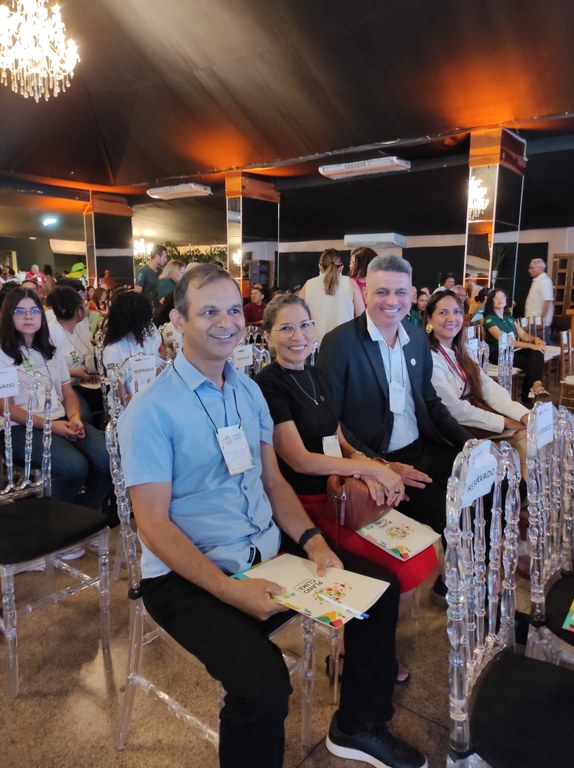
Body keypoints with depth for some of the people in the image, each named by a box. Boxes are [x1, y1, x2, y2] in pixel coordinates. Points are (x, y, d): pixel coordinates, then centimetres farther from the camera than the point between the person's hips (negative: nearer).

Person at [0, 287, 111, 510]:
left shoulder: (52, 351, 19)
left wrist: (75, 417, -7)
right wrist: (48, 425, -17)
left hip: (62, 421, 5)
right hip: (22, 428, -5)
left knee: (106, 459, -22)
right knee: (74, 466, -31)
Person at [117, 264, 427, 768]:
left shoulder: (249, 390, 6)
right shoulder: (150, 410, -15)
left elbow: (273, 481, 9)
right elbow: (153, 524, -16)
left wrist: (312, 541, -7)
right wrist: (230, 590, -24)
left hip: (269, 555, 7)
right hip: (187, 576, -6)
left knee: (378, 587, 3)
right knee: (262, 681, -30)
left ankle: (359, 726, 26)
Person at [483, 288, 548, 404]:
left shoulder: (509, 317, 16)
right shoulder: (490, 319, -9)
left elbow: (522, 334, 14)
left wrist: (535, 339, -12)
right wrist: (531, 345, -25)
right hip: (498, 354, -7)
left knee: (537, 353, -23)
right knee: (530, 364, -25)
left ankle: (536, 385, -40)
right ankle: (526, 397, -20)